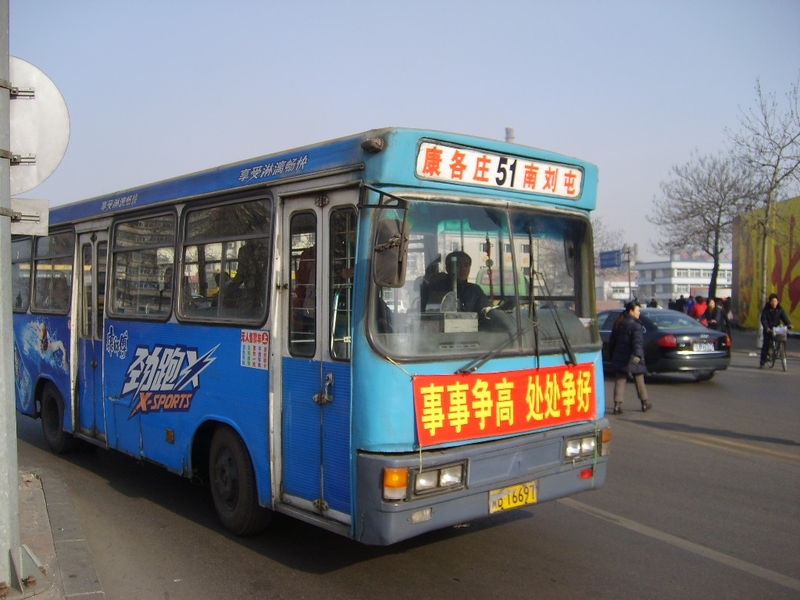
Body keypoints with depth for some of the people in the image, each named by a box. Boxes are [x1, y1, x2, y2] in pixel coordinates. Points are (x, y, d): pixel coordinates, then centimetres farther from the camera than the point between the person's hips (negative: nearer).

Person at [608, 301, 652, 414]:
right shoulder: (635, 325, -13)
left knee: (620, 381, 3)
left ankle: (617, 404, -8)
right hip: (632, 359, -5)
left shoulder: (618, 324, 10)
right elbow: (637, 342, -24)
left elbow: (612, 341, 17)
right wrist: (637, 356, -32)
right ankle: (645, 404, 23)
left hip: (619, 358, 5)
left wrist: (612, 355, 25)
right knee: (639, 381, 11)